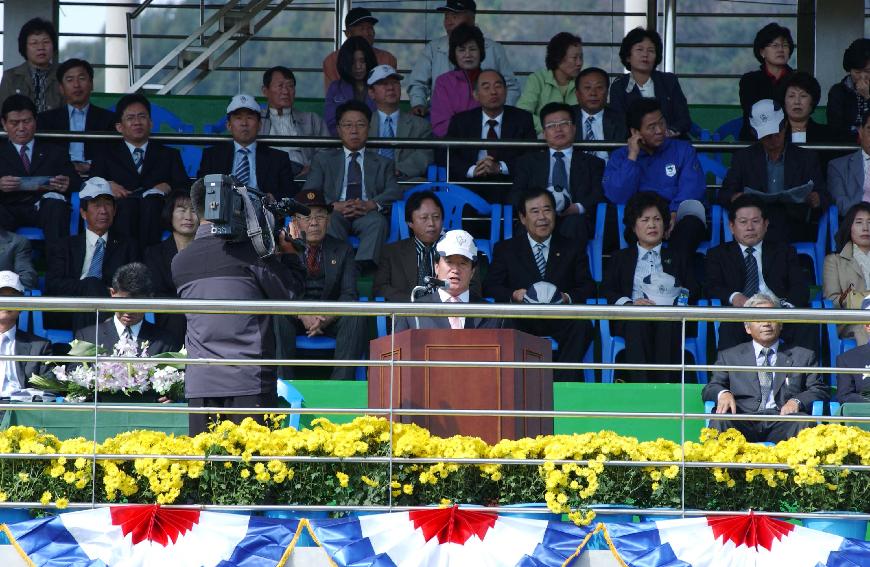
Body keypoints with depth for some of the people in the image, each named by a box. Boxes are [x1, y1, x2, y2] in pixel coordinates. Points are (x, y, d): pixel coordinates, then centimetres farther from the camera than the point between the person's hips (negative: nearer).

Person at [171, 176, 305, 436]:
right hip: (249, 382, -4)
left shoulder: (180, 261, 9)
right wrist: (290, 252, 13)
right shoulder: (249, 251, -7)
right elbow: (290, 292, -2)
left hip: (199, 383, 4)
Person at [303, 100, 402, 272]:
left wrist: (371, 204, -14)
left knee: (377, 221, -35)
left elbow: (395, 192, 8)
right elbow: (309, 192, 9)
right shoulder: (323, 159, 25)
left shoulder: (383, 163, 27)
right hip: (337, 213, 0)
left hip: (367, 214, 0)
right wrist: (335, 205, -12)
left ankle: (362, 267, -53)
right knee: (330, 220, -35)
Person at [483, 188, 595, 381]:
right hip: (522, 319, -1)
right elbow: (490, 286, 7)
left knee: (582, 326, -34)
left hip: (559, 319, 1)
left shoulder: (572, 249, 19)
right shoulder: (506, 249, 18)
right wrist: (513, 295, -15)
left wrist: (568, 298, -13)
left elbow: (587, 286, 10)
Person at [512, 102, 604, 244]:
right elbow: (516, 195, 13)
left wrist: (578, 208, -14)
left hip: (575, 217, 0)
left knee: (575, 222, -37)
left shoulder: (592, 163, 25)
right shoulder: (528, 162, 28)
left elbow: (600, 195, 9)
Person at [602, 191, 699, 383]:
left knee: (667, 325, -38)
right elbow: (607, 290, 13)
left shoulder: (677, 258, 31)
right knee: (638, 323, -39)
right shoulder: (621, 258, 29)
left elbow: (694, 290, 16)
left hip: (671, 319, 1)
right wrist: (628, 303, -7)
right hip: (633, 321, -1)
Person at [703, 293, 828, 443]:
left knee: (803, 422, -35)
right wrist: (723, 393, -10)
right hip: (744, 424, 0)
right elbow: (709, 390, 16)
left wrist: (797, 401, -8)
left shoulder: (803, 356, 24)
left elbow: (820, 391, 14)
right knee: (719, 421, -34)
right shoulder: (729, 356, 25)